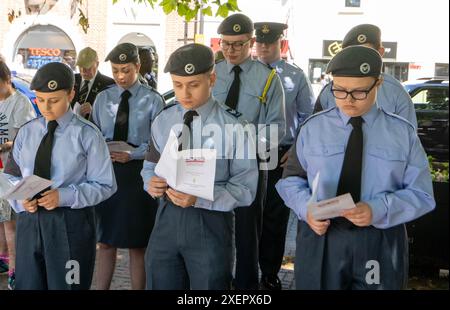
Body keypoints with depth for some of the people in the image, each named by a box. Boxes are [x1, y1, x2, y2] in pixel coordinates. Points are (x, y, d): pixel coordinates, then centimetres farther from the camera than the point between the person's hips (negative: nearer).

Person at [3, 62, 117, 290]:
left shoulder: (87, 135, -8)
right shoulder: (26, 132, 6)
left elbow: (105, 185, -8)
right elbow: (12, 176, 11)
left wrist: (64, 196, -20)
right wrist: (21, 199, -11)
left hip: (70, 224, -3)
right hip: (29, 221, 4)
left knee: (64, 285, 10)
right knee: (27, 284, 14)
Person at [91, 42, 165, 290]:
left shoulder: (152, 100, -3)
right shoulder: (103, 98, 8)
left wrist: (133, 154, -20)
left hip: (138, 173, -3)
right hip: (105, 171, 3)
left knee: (137, 244, 9)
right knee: (105, 240, 13)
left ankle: (138, 288, 25)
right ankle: (101, 288, 27)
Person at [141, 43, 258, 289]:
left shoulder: (233, 127, -11)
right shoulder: (163, 121, 4)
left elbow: (244, 188, -11)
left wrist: (199, 198, -24)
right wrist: (151, 182, -10)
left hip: (210, 224, -4)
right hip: (167, 219, 4)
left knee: (209, 283, 11)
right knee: (160, 284, 16)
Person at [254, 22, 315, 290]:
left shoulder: (296, 76, 3)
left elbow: (308, 116, 5)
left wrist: (296, 148, -4)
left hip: (282, 154, 0)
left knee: (276, 217, 8)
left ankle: (270, 275, 22)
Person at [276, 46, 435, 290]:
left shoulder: (402, 133, 0)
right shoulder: (313, 128, 1)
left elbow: (421, 195, -3)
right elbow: (292, 179, 5)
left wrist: (377, 210, -21)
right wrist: (306, 208, -16)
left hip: (380, 244, 0)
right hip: (320, 239, 0)